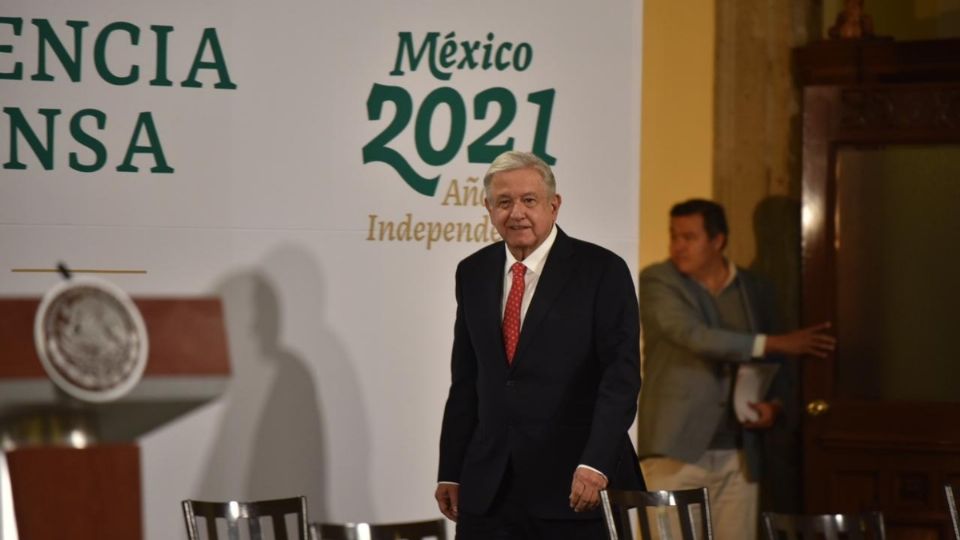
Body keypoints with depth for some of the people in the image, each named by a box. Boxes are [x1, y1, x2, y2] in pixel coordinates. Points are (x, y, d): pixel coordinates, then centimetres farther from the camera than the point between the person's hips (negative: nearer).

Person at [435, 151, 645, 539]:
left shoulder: (602, 271, -5)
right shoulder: (473, 273, 10)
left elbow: (622, 376, -11)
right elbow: (465, 381, 14)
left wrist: (596, 464, -22)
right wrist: (450, 472, 11)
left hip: (579, 483, -4)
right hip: (489, 491, 4)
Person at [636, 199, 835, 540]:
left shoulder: (756, 291, 13)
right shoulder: (658, 282, 0)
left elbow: (772, 367, 22)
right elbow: (693, 335, -15)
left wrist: (772, 404, -1)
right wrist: (776, 343, -17)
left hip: (737, 454, 4)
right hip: (677, 448, -4)